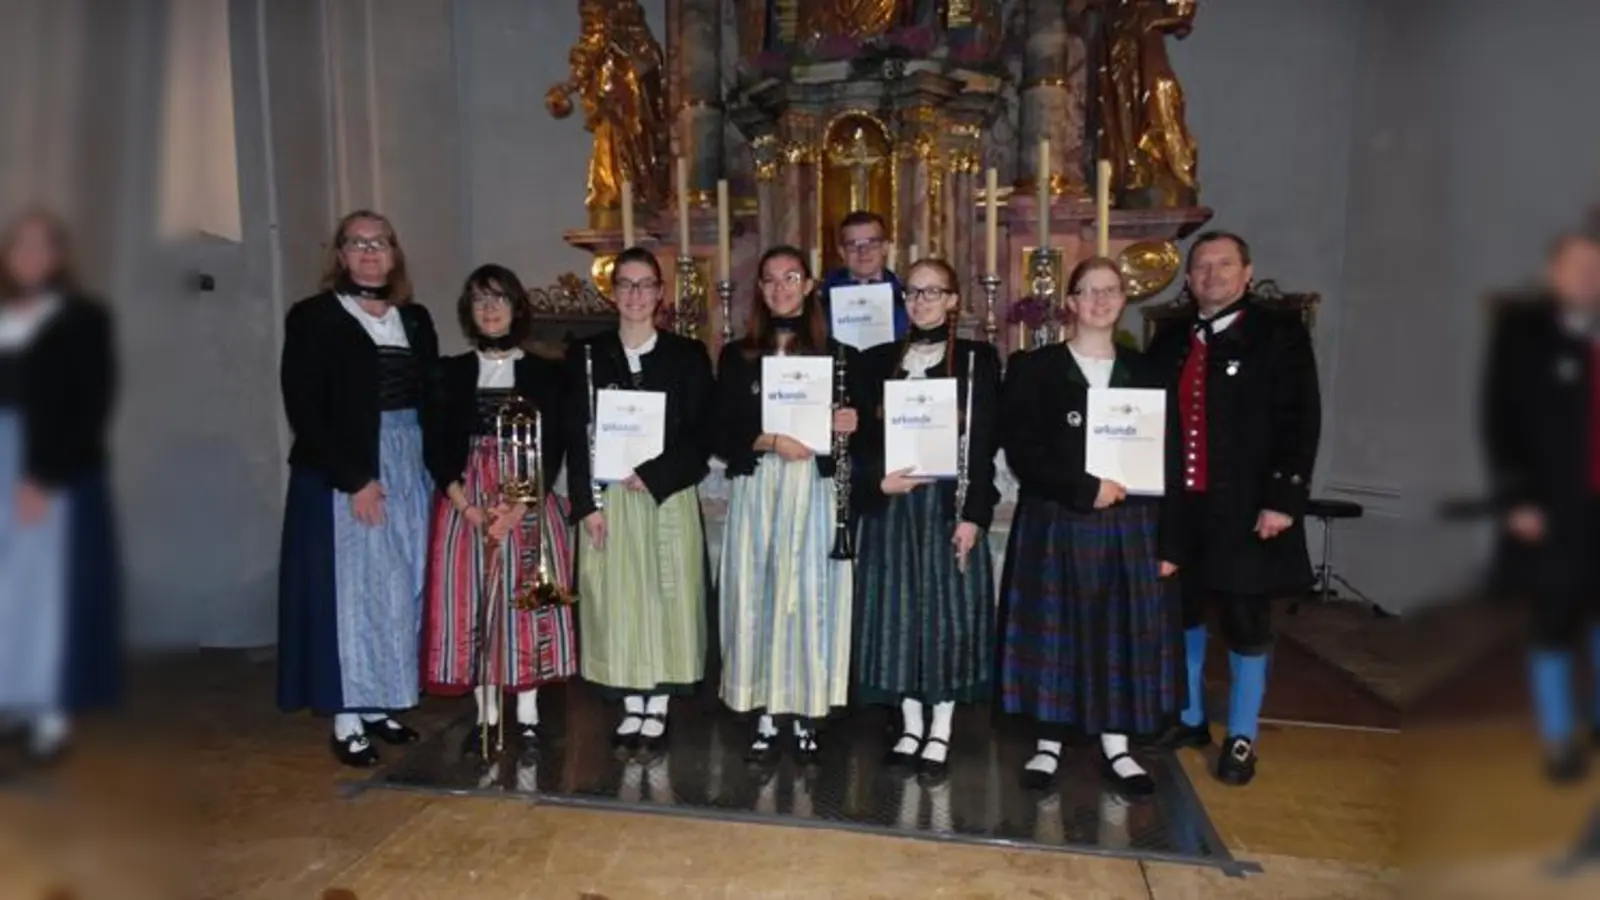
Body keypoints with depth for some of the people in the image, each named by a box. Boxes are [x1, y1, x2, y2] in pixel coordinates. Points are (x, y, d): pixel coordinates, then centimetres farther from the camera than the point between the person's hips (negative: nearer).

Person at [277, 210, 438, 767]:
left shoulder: (415, 319, 11)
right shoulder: (314, 317, -3)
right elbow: (304, 410, -10)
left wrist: (434, 470, 0)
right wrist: (354, 479, -15)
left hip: (409, 471, 5)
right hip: (341, 477, -5)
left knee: (400, 590, 9)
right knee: (350, 590, 1)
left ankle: (381, 705, 22)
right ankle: (346, 720, 12)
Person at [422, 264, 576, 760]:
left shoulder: (544, 372, 4)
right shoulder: (451, 372, 9)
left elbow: (553, 448, -2)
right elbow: (437, 446, 3)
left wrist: (519, 506, -15)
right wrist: (466, 505, -11)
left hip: (529, 502, -2)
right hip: (464, 502, 2)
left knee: (525, 603, -1)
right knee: (472, 605, 2)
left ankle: (527, 719, 10)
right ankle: (485, 716, 14)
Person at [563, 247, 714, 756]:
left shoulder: (688, 355, 3)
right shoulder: (586, 356, 7)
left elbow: (701, 436, -2)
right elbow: (575, 437, 2)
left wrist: (652, 476, -13)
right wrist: (587, 504, -7)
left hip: (669, 495, -1)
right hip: (607, 498, 1)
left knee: (667, 597, 2)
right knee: (617, 599, 5)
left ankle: (657, 710, 16)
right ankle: (632, 708, 20)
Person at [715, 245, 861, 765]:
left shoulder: (837, 355, 8)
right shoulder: (736, 357, 9)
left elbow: (852, 427, 11)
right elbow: (722, 435, 2)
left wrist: (848, 426, -11)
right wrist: (771, 441, -13)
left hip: (813, 492, -1)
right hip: (756, 493, 1)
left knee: (810, 595, 1)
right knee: (758, 596, 2)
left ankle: (806, 718, 14)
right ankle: (766, 720, 14)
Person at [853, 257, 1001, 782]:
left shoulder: (977, 360, 2)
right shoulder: (878, 360, 10)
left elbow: (985, 444, -4)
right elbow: (862, 436, 7)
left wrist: (974, 514, -11)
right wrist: (878, 480, -12)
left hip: (950, 503, -2)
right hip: (891, 504, 3)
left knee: (948, 610, 2)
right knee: (898, 612, 6)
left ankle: (939, 735, 17)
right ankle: (910, 726, 22)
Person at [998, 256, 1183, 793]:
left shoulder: (1145, 374, 9)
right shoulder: (1035, 369, 0)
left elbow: (1167, 462, 6)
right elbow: (1021, 451, -8)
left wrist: (1168, 541, 0)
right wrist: (1085, 488, -18)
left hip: (1130, 527, 3)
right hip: (1055, 523, -2)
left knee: (1124, 632, 7)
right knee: (1055, 630, 4)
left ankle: (1116, 746, 22)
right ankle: (1049, 742, 19)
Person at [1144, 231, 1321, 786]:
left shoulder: (1279, 334, -2)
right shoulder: (1169, 340, 10)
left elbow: (1301, 422, -9)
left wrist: (1284, 498, -16)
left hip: (1245, 506, -4)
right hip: (1178, 505, 5)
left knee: (1246, 626, 7)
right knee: (1182, 615, 15)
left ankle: (1241, 738, 23)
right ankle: (1189, 719, 34)